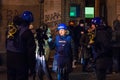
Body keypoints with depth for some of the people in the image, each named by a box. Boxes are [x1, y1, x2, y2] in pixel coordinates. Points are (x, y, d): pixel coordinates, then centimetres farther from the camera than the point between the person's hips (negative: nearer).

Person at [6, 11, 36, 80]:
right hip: (21, 62, -6)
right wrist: (32, 67, -9)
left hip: (9, 60, 7)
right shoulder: (27, 33, -17)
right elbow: (31, 52, -15)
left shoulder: (9, 29, 3)